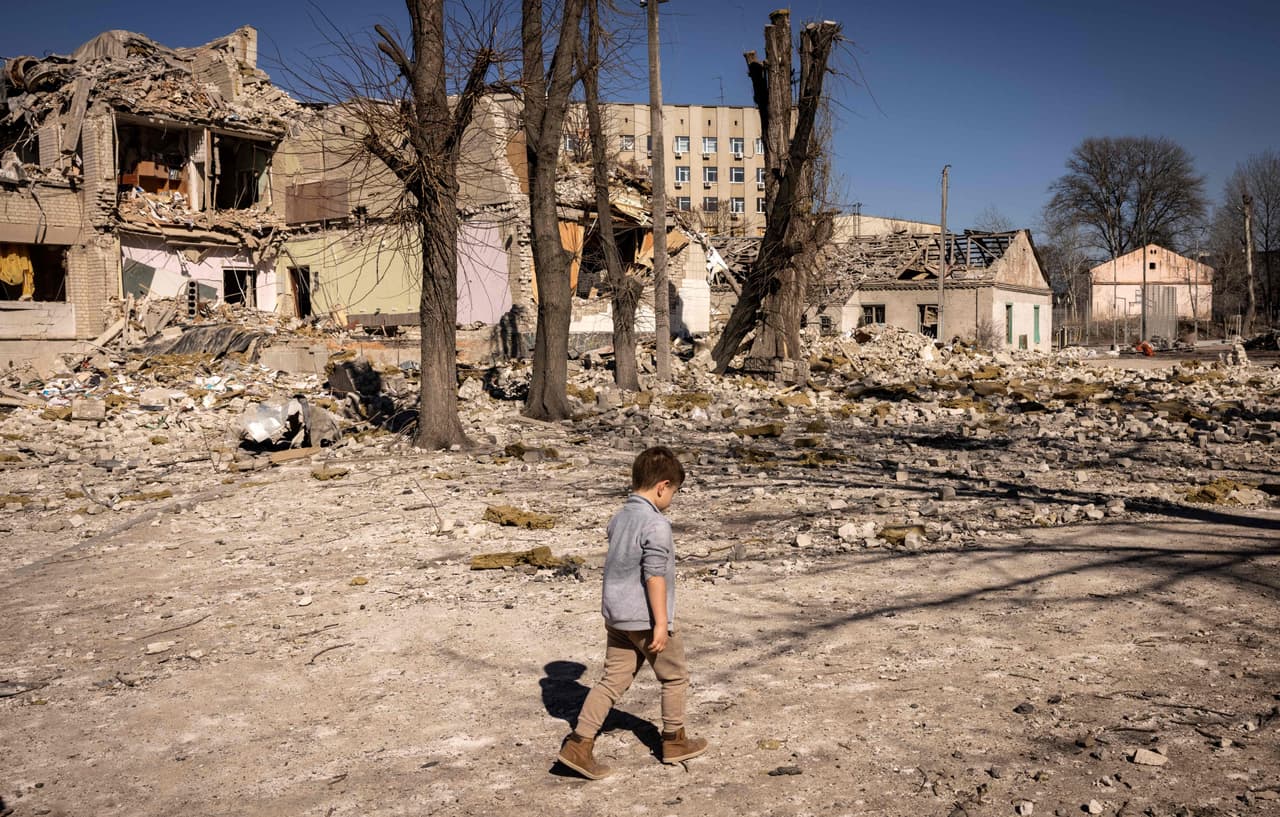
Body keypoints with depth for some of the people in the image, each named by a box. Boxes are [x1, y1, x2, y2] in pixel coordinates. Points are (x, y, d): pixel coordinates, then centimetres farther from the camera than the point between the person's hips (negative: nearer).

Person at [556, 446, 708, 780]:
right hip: (646, 620, -8)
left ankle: (579, 743, 2)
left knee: (613, 680, 10)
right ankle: (674, 741, 27)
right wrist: (661, 623, -18)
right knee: (674, 677, 13)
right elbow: (654, 576, -21)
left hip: (616, 616, 8)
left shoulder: (618, 518, 9)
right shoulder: (656, 524, -18)